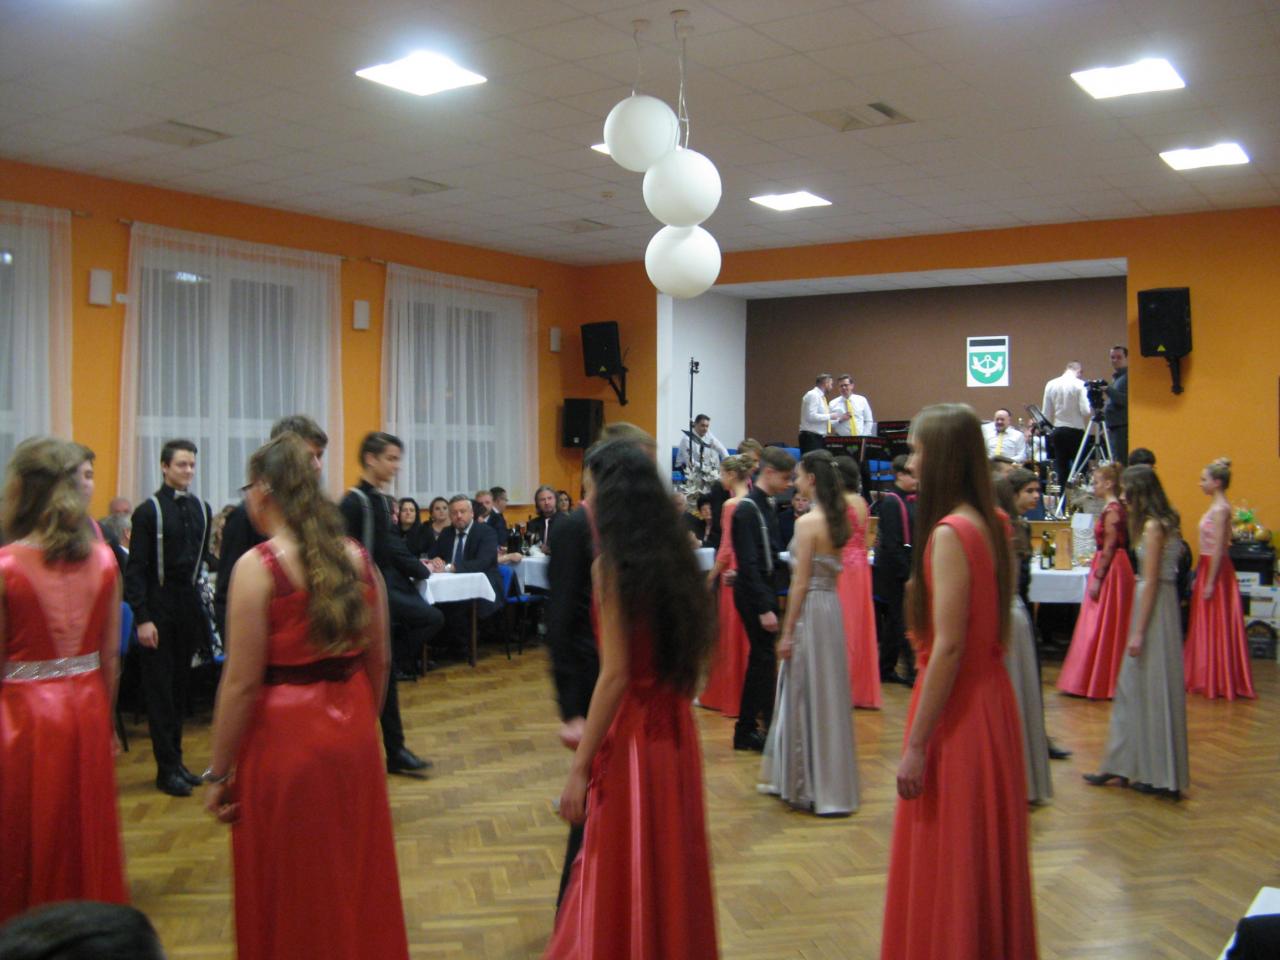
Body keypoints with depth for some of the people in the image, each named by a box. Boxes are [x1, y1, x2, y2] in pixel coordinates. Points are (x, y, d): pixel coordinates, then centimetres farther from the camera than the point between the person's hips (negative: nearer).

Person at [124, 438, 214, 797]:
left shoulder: (201, 510, 7)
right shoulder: (148, 511, -7)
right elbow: (135, 570, -9)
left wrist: (203, 605, 6)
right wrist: (142, 618, -14)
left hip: (189, 606, 5)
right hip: (158, 608, -5)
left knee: (181, 686, 11)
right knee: (160, 689, 1)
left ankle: (175, 760, 21)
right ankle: (167, 769, 6)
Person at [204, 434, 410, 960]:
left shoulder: (258, 566, -15)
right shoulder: (358, 558, 1)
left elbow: (242, 682, -16)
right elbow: (378, 660, 8)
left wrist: (218, 773, -7)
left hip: (283, 738, -5)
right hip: (352, 737, 6)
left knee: (290, 894, 12)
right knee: (357, 879, 20)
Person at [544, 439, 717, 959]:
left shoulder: (612, 565, -13)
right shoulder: (673, 558, 7)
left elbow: (616, 674, -18)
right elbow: (687, 655, 11)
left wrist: (580, 766, -14)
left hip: (631, 736, -7)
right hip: (675, 728, 7)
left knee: (622, 882, 6)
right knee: (671, 869, 18)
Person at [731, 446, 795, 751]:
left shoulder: (766, 505, 12)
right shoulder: (748, 509, -17)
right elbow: (749, 563, -22)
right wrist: (764, 608, -24)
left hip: (765, 591, 10)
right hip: (754, 595, -10)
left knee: (760, 660, 13)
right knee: (765, 660, -5)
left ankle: (745, 731, 22)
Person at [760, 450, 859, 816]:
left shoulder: (807, 522, -15)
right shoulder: (836, 519, 9)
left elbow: (801, 583, -16)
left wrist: (787, 631, -12)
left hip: (810, 610, -8)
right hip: (832, 606, 8)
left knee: (806, 694, 2)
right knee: (826, 694, 15)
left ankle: (810, 786, 10)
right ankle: (831, 782, 26)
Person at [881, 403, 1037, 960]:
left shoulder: (951, 533, -18)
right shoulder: (987, 524, 8)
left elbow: (948, 647, -22)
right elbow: (988, 632, 12)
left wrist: (916, 745, -19)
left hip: (956, 707, -9)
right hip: (988, 698, 9)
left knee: (950, 867, 3)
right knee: (980, 863, 19)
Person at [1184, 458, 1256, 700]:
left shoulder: (1221, 509, -16)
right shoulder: (1216, 507, 11)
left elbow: (1219, 548, -19)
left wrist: (1210, 582, -20)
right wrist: (1200, 577, 17)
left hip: (1216, 570, -9)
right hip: (1207, 567, 9)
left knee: (1215, 627, -2)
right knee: (1206, 626, 13)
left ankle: (1217, 682, 5)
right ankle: (1206, 679, 21)